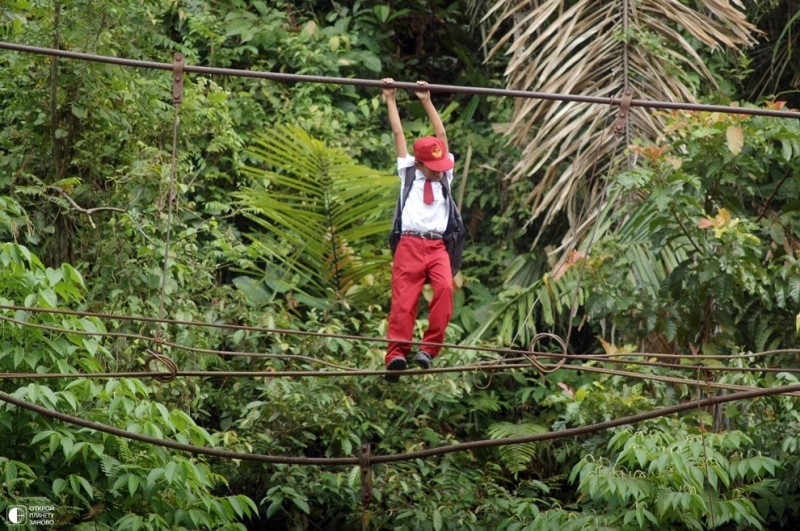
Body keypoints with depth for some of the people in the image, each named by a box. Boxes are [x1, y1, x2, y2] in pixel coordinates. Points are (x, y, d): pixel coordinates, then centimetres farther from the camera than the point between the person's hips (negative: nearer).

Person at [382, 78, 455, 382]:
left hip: (437, 246, 2)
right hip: (410, 244, -2)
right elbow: (398, 133, 18)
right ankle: (397, 354, -21)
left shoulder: (445, 174, 21)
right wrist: (390, 100, 21)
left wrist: (427, 101, 23)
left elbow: (441, 134, 22)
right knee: (404, 300, -13)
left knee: (445, 288, -23)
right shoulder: (408, 173, 15)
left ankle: (429, 348, -23)